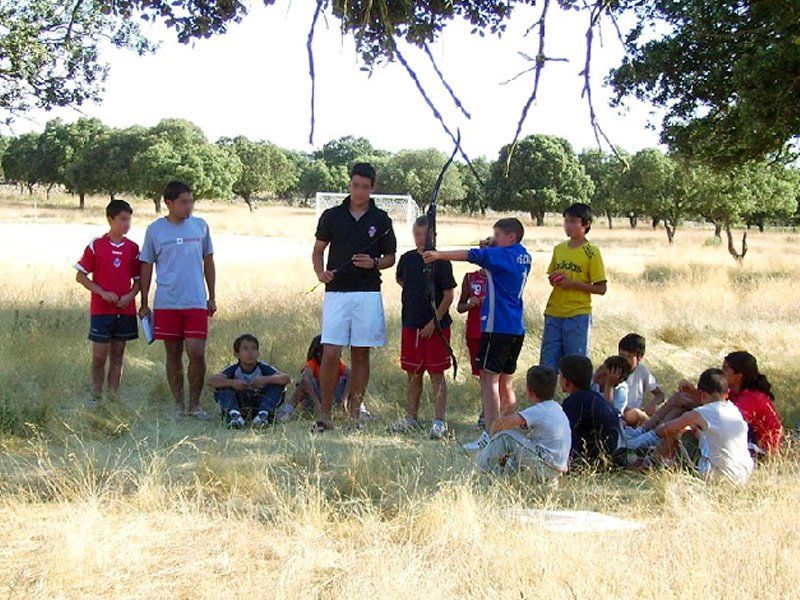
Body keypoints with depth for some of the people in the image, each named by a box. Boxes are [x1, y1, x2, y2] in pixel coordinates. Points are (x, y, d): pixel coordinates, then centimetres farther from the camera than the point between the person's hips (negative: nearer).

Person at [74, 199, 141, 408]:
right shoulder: (96, 246, -3)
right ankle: (96, 396, 10)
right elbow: (80, 276, -2)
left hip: (125, 310, 3)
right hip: (101, 310, -3)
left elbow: (138, 279, 12)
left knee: (117, 355, 8)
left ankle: (114, 396, 14)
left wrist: (131, 295, -8)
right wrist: (103, 293, -13)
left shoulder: (133, 248, 6)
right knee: (99, 356, -2)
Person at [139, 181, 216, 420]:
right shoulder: (155, 230, 2)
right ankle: (178, 405, 17)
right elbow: (146, 267, 7)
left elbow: (208, 262, 14)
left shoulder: (200, 226, 6)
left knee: (197, 353, -8)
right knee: (173, 354, 7)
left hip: (196, 302, 0)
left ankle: (195, 404, 6)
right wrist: (144, 304, 6)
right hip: (166, 303, 0)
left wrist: (212, 297, 12)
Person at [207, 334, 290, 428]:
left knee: (278, 384, -18)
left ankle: (263, 414, -33)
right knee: (222, 386, -20)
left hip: (259, 405, 0)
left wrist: (265, 380, -39)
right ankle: (234, 415, -38)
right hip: (238, 405, 0)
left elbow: (286, 379, -25)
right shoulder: (234, 370, -10)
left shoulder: (264, 368, -10)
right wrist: (231, 383, -40)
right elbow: (211, 381, -25)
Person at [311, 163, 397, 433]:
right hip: (336, 292, 0)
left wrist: (374, 263, -9)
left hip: (368, 294, 0)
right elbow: (318, 250, 14)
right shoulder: (332, 216, 6)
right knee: (330, 354, -8)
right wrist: (321, 272, -5)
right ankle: (325, 415, 0)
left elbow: (390, 257, 12)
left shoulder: (380, 220, 5)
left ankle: (354, 415, 12)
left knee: (360, 355, 4)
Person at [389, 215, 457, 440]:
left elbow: (448, 295, -8)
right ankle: (411, 419, 20)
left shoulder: (441, 261, -8)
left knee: (436, 374, -2)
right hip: (411, 324, 5)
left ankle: (439, 421, 1)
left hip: (436, 326, -5)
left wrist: (434, 322, -12)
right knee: (413, 374, 11)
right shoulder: (407, 259, 6)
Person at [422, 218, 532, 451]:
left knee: (489, 377, -9)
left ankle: (491, 434, -14)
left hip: (497, 326, -9)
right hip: (516, 328, 9)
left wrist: (439, 255, -16)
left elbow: (470, 255, -18)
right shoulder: (523, 256, 14)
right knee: (505, 382, 15)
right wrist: (489, 248, 2)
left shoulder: (502, 254, -10)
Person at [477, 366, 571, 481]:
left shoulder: (538, 411, -16)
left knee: (506, 435, -8)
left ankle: (484, 466, 10)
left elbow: (501, 422, -25)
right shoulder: (557, 408, 12)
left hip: (545, 469, -9)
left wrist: (494, 433, -3)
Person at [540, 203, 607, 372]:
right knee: (548, 365, 6)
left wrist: (573, 283, -15)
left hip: (578, 315, -5)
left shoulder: (591, 252, -5)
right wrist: (553, 279, 0)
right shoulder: (559, 249, 11)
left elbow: (601, 288, -6)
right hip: (554, 313, 5)